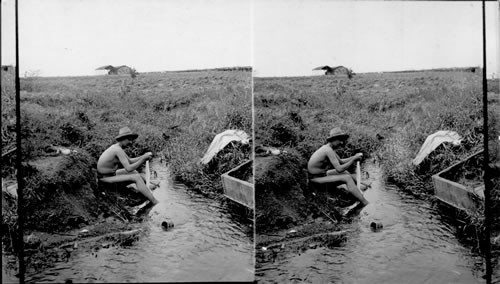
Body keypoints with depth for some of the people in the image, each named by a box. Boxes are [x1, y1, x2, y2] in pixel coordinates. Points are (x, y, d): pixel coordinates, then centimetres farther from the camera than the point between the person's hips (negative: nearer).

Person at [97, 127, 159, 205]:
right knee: (137, 177, -19)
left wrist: (143, 157, 0)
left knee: (134, 172, 16)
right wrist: (143, 158, -24)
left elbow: (130, 161, 15)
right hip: (105, 178, -10)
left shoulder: (116, 146, 7)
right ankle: (155, 202, -19)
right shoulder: (118, 150, -23)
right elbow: (128, 169, -29)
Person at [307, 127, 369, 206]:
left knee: (345, 173, 16)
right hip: (316, 179, -10)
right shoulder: (329, 150, -22)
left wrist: (354, 157, 3)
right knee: (347, 178, -17)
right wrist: (353, 159, -19)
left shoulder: (328, 147, 8)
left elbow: (341, 161, 18)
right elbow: (339, 169, -27)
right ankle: (365, 203, -17)